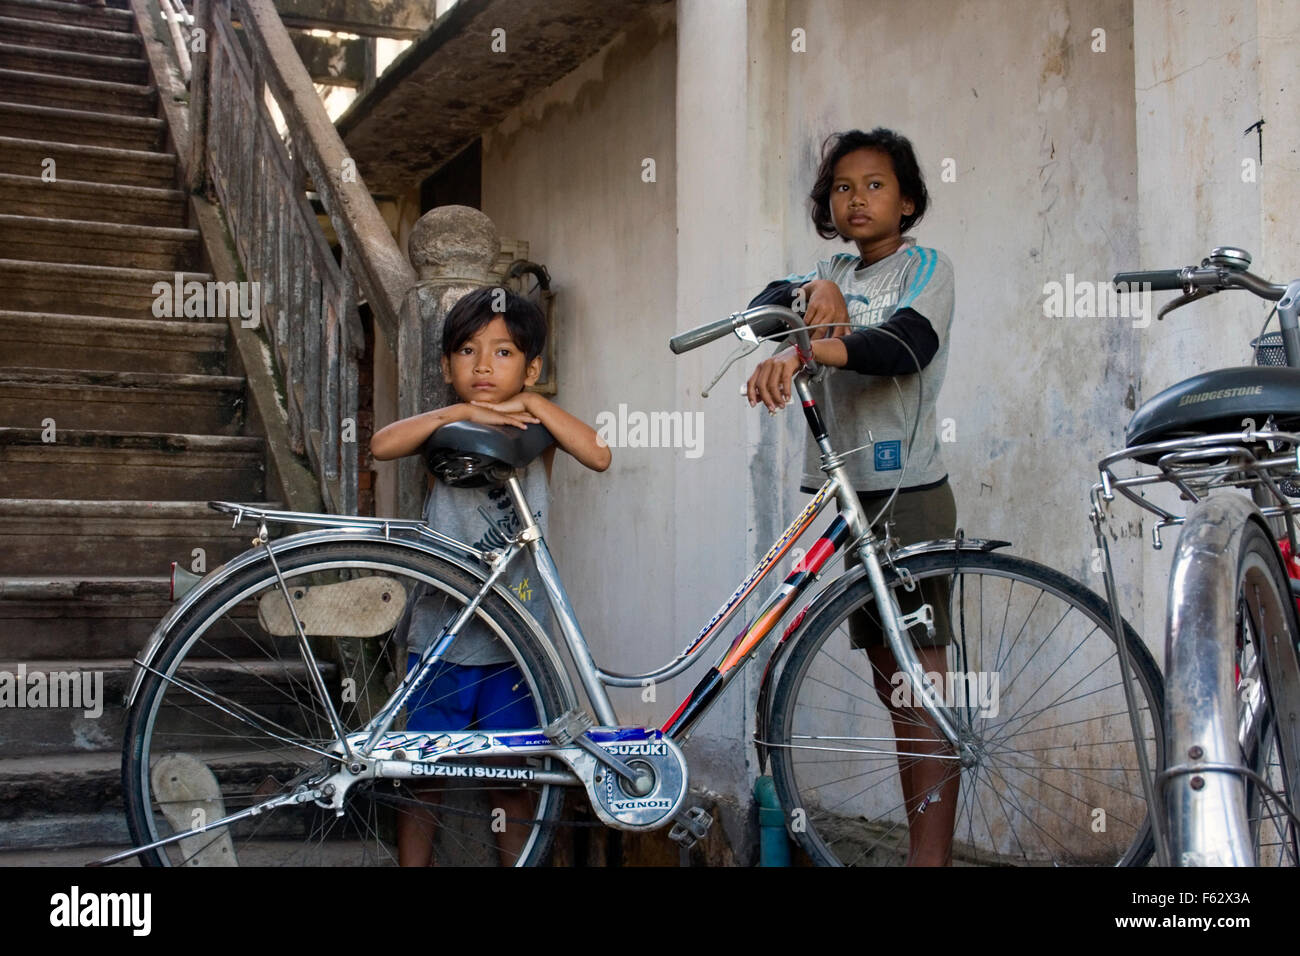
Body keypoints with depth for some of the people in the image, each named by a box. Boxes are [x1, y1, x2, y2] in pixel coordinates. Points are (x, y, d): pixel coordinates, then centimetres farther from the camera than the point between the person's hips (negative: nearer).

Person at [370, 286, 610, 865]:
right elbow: (381, 445, -21)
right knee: (423, 780, 7)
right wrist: (463, 411, -24)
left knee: (510, 784, 9)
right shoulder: (444, 432, 0)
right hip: (440, 640, 0)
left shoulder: (536, 432, 2)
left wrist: (532, 405, -17)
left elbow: (598, 455, -17)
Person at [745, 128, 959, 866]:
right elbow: (764, 303, 4)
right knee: (891, 681, 10)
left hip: (909, 493, -6)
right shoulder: (835, 273, 19)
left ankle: (932, 853, -9)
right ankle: (924, 844, 19)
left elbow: (905, 344, -20)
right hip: (846, 491, 7)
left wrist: (807, 348, -34)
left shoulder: (926, 267, 0)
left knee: (924, 682, -9)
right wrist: (812, 293, -16)